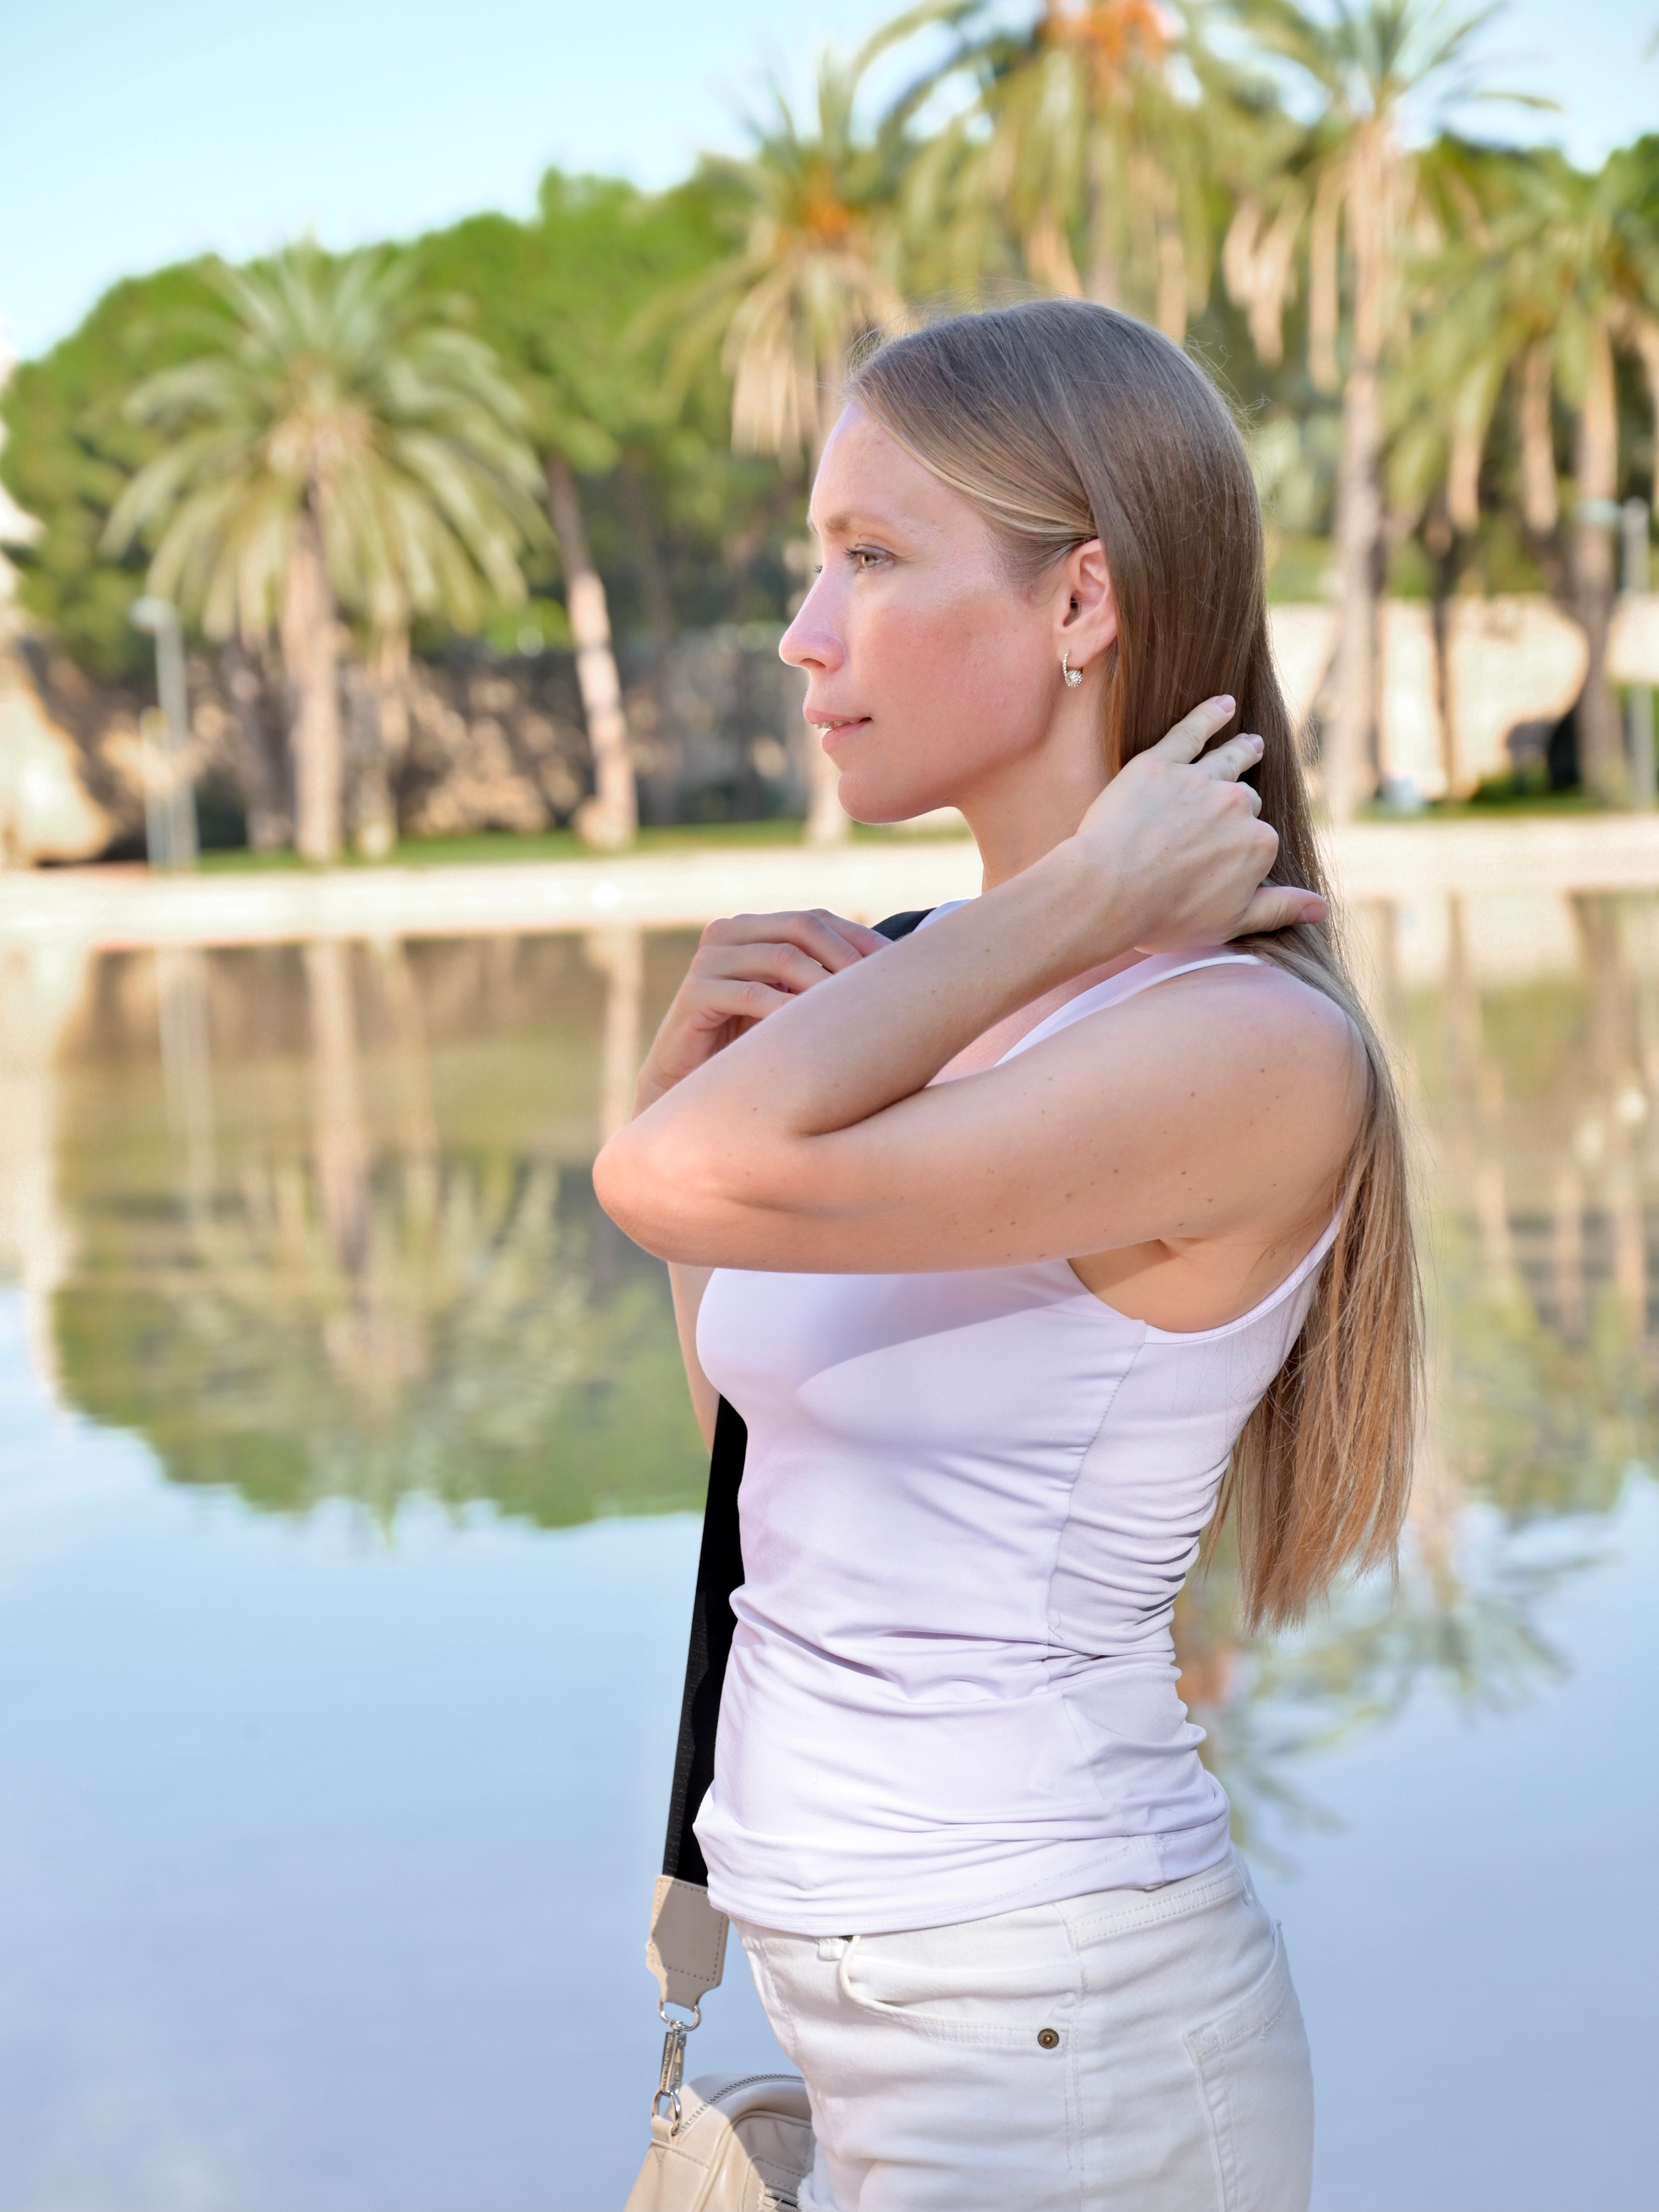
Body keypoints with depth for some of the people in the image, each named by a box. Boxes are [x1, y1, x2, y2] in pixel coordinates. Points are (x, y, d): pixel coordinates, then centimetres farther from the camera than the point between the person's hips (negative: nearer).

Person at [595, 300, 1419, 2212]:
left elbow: (682, 1181, -31)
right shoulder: (934, 1003, 4)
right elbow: (767, 1423, 15)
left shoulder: (1256, 1049, -20)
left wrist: (1077, 904, -19)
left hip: (1058, 2045, -7)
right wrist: (697, 1046, 1)